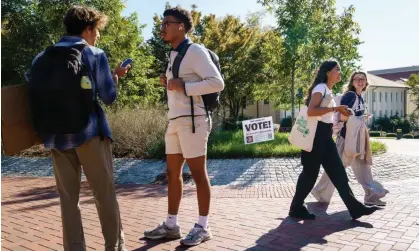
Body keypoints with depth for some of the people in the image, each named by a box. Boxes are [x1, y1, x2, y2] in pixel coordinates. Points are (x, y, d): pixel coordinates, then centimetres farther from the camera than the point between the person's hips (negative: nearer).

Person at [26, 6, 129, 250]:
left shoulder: (44, 57, 12)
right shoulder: (95, 55, -2)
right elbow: (109, 97, -1)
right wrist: (116, 76, 15)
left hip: (56, 135, 5)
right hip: (89, 132, -4)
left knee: (68, 196, 10)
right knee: (105, 192, 6)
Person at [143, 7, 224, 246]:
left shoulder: (195, 51, -8)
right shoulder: (174, 55, 19)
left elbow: (217, 83, -17)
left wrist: (183, 86, -18)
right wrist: (169, 85, 6)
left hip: (192, 119, -9)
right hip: (175, 120, 9)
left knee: (198, 173, -1)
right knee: (173, 173, 11)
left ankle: (203, 227, 11)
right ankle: (171, 225, 22)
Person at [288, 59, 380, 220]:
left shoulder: (328, 91, 18)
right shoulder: (320, 88, -11)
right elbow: (311, 111, -24)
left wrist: (340, 113, 16)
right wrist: (335, 108, -22)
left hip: (325, 136, 9)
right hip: (316, 134, -9)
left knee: (338, 172, 7)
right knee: (310, 173, -2)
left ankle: (355, 208, 10)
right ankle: (296, 208, 12)